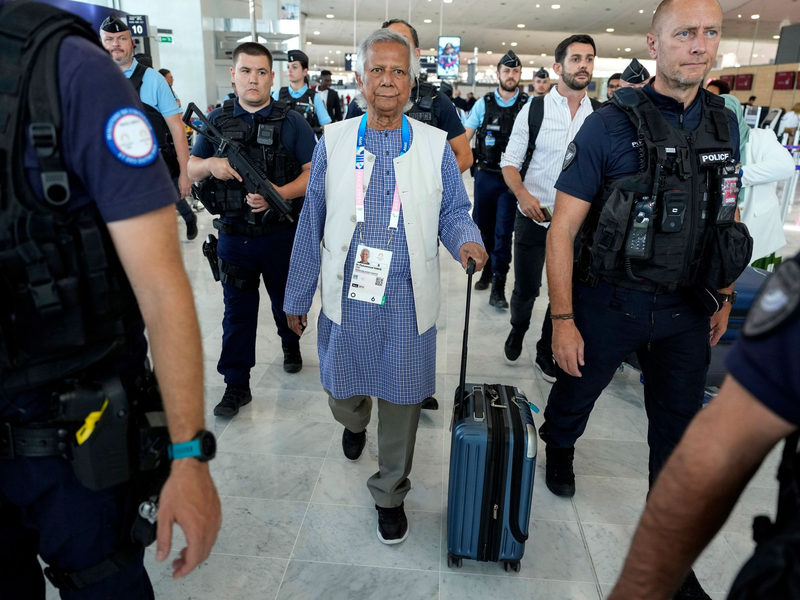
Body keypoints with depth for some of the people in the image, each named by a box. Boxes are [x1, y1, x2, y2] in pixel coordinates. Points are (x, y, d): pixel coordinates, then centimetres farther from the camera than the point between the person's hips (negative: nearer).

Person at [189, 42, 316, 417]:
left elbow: (314, 173, -7)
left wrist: (279, 194, -24)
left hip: (281, 234, -1)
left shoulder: (291, 121, -2)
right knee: (237, 311, 7)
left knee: (286, 300, 18)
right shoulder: (217, 120, 5)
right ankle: (236, 384, 18)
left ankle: (291, 343, 48)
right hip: (234, 235, 2)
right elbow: (190, 169, 10)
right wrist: (211, 164, -13)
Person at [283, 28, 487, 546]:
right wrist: (297, 295, 8)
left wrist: (466, 241, -18)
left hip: (406, 302, -1)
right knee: (343, 393, 16)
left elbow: (454, 211, 7)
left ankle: (390, 495, 33)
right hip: (346, 298, 1)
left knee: (402, 402, 8)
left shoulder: (436, 145, 1)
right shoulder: (333, 141, 3)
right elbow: (312, 224, 5)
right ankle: (355, 424, 56)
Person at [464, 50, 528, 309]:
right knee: (483, 227, 13)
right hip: (485, 175, 3)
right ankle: (487, 270, 34)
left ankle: (498, 285, 4)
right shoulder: (484, 104, 4)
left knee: (504, 231, -4)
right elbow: (464, 139, 3)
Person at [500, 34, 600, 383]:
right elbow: (510, 161, -2)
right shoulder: (534, 109, -3)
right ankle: (517, 330, 41)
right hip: (533, 216, -1)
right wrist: (522, 194, -20)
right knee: (525, 286, 9)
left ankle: (547, 352, 31)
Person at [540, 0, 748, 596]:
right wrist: (562, 319, -17)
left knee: (680, 434, 12)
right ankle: (559, 448, 54)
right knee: (576, 391, 19)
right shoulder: (611, 125, -13)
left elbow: (726, 216, 13)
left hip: (686, 311, 4)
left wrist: (725, 297, 13)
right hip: (608, 303, -4)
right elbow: (562, 229, -14)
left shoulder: (724, 123, 3)